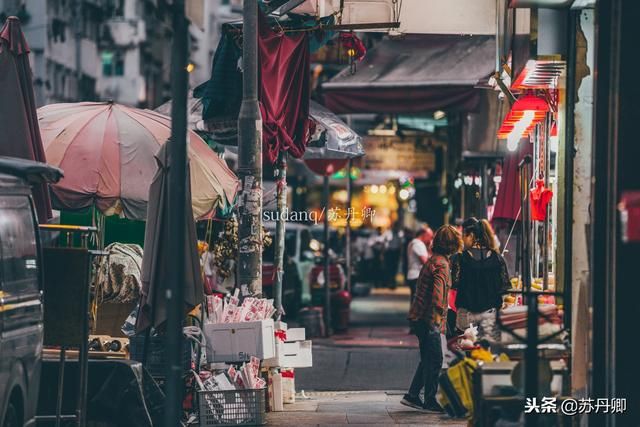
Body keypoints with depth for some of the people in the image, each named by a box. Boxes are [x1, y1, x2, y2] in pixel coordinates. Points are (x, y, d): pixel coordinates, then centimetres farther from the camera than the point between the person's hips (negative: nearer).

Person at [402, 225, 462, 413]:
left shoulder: (433, 260, 14)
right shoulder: (441, 264, -17)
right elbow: (437, 294, -26)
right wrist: (439, 315, -19)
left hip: (419, 317, 10)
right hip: (429, 319, -10)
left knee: (428, 359, 17)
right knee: (435, 360, -2)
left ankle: (412, 396, 20)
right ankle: (430, 401, 4)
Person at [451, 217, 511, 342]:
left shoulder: (461, 258, -8)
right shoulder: (496, 257, -1)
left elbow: (454, 283, -9)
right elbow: (505, 286, 0)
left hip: (467, 311, -2)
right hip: (490, 311, 2)